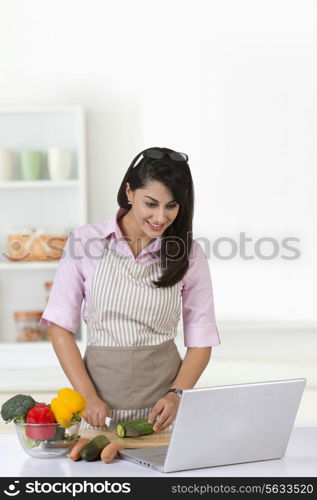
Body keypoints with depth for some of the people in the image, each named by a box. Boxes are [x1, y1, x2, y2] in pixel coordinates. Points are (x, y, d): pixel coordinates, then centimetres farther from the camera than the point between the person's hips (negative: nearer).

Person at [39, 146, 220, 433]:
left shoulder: (189, 254, 2)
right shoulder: (85, 241, -1)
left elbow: (201, 342, 6)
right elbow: (61, 326, 2)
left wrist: (176, 396, -10)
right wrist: (88, 397, -7)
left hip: (162, 407, 0)